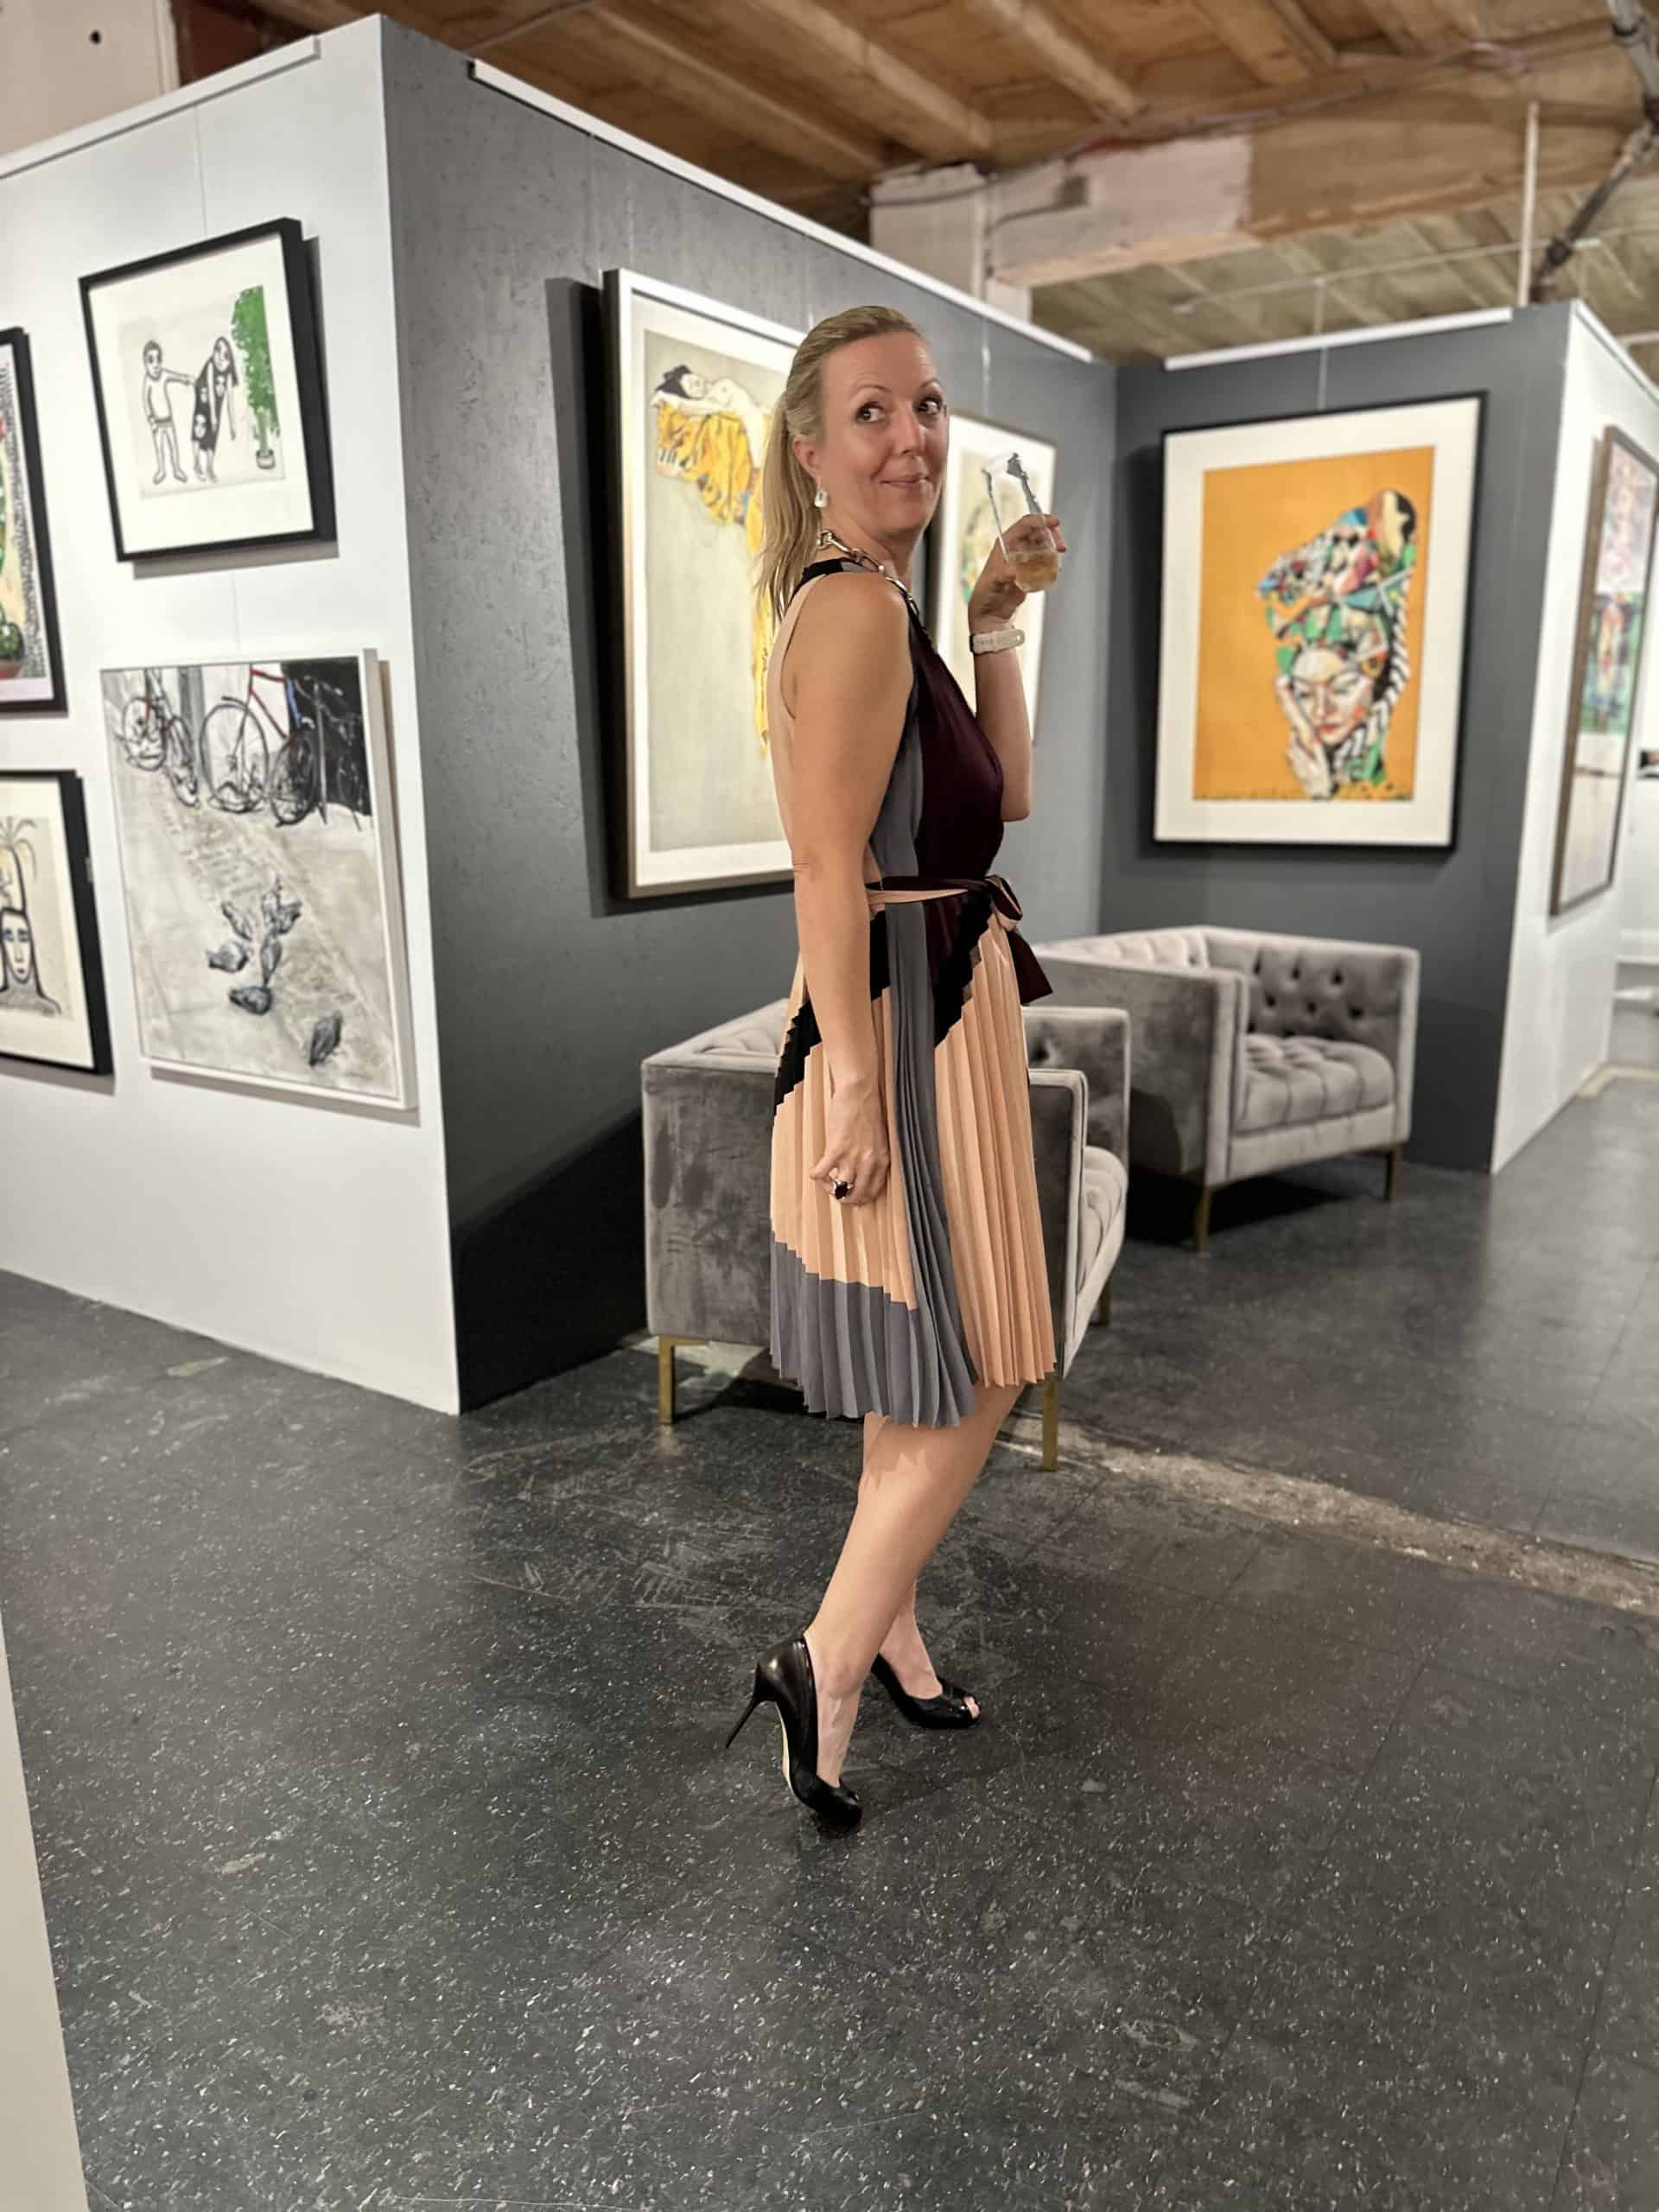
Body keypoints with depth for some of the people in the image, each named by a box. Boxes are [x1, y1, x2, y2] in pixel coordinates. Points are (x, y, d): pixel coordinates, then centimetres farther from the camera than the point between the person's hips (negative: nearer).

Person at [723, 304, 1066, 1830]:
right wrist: (858, 1089, -22)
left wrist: (997, 620, 9)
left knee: (924, 1378, 19)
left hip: (944, 1005, 10)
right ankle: (828, 1663, 16)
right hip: (903, 1024, -10)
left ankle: (891, 1631, 35)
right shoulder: (857, 607, -16)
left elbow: (1006, 796, 15)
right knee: (966, 1383, 1)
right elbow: (829, 871, -22)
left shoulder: (868, 605, 14)